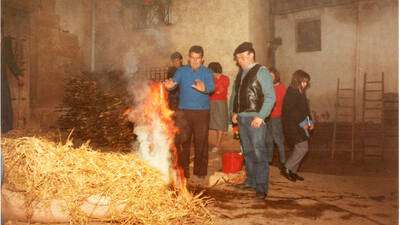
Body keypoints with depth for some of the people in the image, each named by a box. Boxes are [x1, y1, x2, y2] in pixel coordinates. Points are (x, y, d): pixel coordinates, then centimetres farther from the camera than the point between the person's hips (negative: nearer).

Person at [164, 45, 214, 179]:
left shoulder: (207, 72, 2)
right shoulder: (182, 71, 6)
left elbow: (211, 87, -15)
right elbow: (174, 81, -12)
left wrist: (204, 89, -39)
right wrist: (169, 85, -36)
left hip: (202, 112, -1)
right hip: (184, 111, 1)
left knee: (201, 142, 3)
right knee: (183, 141, 6)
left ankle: (200, 170, 16)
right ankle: (183, 169, 20)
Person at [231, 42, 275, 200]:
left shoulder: (261, 72, -7)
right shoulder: (240, 73, 15)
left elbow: (270, 96, -12)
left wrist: (261, 116, -18)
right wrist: (234, 112, 11)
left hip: (255, 118, -7)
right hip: (241, 118, 7)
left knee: (258, 153, -7)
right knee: (247, 151, 14)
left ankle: (261, 188, -2)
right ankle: (251, 180, 27)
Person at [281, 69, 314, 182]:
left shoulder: (301, 93, 15)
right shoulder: (291, 93, -14)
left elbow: (305, 109, 21)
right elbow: (290, 111, -20)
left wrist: (309, 121, 7)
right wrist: (302, 123, -18)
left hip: (300, 125, 9)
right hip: (292, 126, -9)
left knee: (299, 149, 10)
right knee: (302, 148, -10)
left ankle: (293, 171, 20)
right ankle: (286, 169, 0)